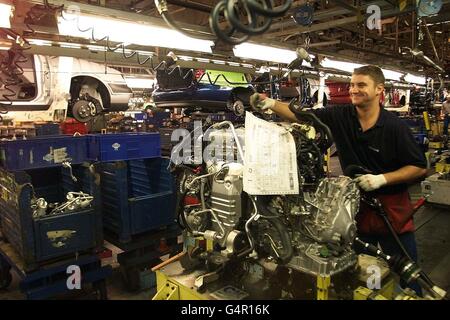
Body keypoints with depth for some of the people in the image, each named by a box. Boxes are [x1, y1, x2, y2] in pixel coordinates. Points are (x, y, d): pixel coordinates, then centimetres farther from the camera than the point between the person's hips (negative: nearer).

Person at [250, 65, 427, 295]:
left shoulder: (395, 127, -13)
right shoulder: (341, 116, -5)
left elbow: (420, 167, -7)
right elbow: (301, 115, -9)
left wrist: (382, 179, -19)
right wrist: (271, 104, -23)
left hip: (393, 209, -2)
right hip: (356, 207, 3)